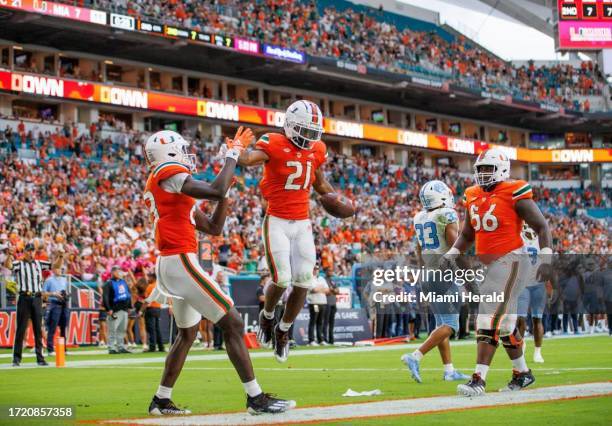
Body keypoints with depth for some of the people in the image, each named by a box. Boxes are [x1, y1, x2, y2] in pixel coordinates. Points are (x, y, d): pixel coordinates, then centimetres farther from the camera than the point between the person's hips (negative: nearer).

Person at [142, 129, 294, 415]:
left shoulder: (164, 188, 21)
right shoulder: (169, 175, -8)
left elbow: (214, 228, 21)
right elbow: (216, 192, -24)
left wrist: (226, 191, 11)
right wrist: (232, 155, -10)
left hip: (168, 265, 10)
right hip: (181, 263, -10)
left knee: (187, 333, 23)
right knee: (232, 324, -8)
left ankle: (161, 400, 27)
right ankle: (256, 397, -7)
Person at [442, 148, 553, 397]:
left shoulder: (514, 194, -10)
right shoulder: (473, 197, 10)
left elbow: (541, 227, -7)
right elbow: (466, 235, 23)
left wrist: (545, 260, -15)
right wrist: (451, 255, 8)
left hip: (510, 262, -8)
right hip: (488, 265, 8)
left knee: (491, 321, -15)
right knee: (503, 323, 14)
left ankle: (478, 380, -18)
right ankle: (523, 374, 29)